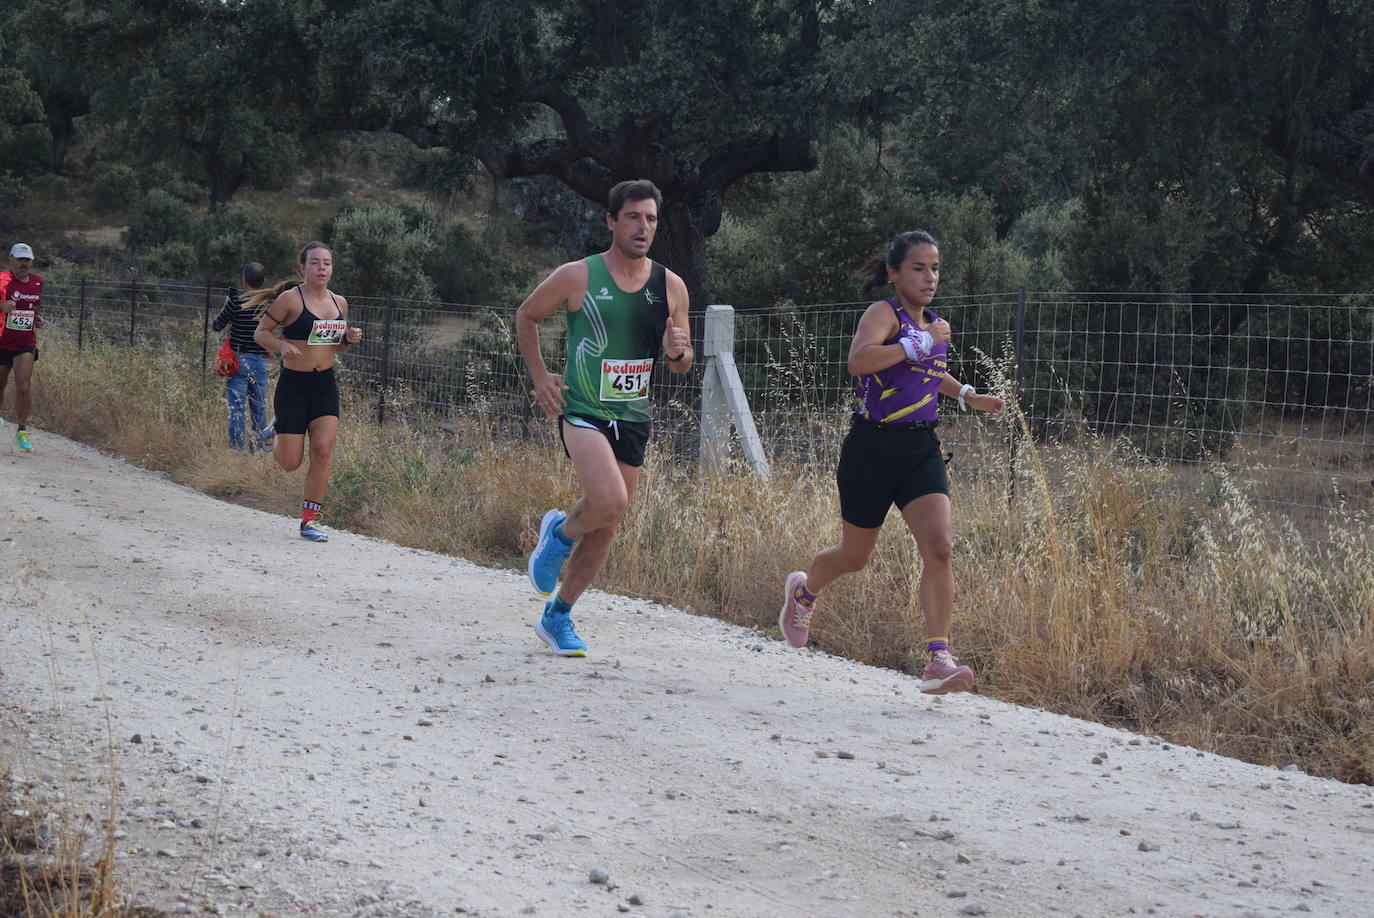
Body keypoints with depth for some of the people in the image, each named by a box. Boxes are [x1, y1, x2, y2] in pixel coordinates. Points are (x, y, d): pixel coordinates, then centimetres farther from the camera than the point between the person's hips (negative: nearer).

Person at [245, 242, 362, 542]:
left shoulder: (339, 303, 8)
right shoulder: (290, 299, -9)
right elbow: (261, 333, -3)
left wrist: (349, 339, -1)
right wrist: (281, 345, -23)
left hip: (325, 386, 4)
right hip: (293, 385, -4)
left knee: (322, 450, -12)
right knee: (290, 463, -2)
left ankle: (310, 520, -1)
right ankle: (277, 431, 34)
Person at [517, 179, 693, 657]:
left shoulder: (670, 286, 3)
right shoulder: (577, 276, -7)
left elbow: (684, 364, 12)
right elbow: (526, 316, 9)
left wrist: (677, 351, -12)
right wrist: (539, 376, 1)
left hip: (633, 418, 5)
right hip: (583, 410, -5)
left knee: (605, 528, 9)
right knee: (609, 502, -27)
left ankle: (557, 615, 26)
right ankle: (560, 532, 7)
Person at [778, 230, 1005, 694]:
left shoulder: (934, 325, 12)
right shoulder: (884, 313, -11)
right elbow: (859, 360, -33)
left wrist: (968, 396, 21)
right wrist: (921, 343, -29)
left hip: (922, 449, 5)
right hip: (873, 447, -5)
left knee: (939, 546, -16)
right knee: (855, 555, 12)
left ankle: (938, 661, -18)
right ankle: (804, 590, 47)